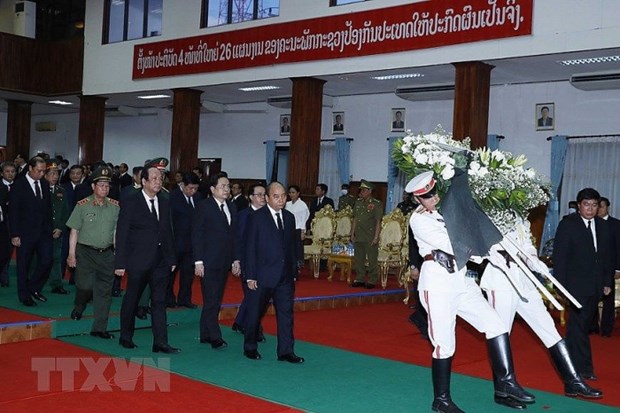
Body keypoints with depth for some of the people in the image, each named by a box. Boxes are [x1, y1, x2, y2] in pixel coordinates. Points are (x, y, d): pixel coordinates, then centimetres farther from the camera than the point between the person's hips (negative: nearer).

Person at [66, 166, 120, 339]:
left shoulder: (115, 207, 6)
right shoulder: (82, 205, -1)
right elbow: (74, 231, 0)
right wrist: (71, 254, -4)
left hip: (107, 253, 3)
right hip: (86, 253, -3)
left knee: (104, 291, 1)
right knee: (85, 286, -10)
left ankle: (99, 328, 9)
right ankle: (78, 308, 25)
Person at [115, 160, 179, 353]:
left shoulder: (164, 203, 10)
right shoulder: (130, 203, -5)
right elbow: (122, 234, -7)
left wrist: (172, 258, 9)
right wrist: (120, 263, -10)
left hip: (161, 262, 4)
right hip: (139, 261, -4)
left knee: (159, 302, 2)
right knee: (131, 300, 10)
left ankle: (160, 342, 2)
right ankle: (126, 337, 26)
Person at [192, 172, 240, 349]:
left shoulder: (231, 207, 12)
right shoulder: (204, 207, -6)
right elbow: (197, 235, -8)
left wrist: (236, 259, 11)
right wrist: (198, 261, -13)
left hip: (224, 263, 6)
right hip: (209, 262, -6)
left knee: (215, 300, 9)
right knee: (212, 300, -6)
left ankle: (206, 334, 17)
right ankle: (215, 337, -3)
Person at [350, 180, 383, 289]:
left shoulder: (376, 204, -6)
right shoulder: (358, 202, 12)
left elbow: (378, 222, -8)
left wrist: (376, 237, -13)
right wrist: (352, 233, 11)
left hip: (370, 238, -6)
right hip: (358, 237, 6)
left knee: (372, 260, 0)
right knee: (358, 259, 11)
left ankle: (372, 281, 8)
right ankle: (359, 279, 20)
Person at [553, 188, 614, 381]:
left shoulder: (603, 225, 10)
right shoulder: (568, 224, -5)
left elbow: (607, 256, 15)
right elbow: (559, 256, -8)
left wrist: (607, 281, 10)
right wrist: (561, 285, -12)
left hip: (596, 285, 5)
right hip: (576, 284, -5)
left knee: (581, 324, 12)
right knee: (579, 324, -5)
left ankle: (572, 362, 21)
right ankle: (583, 368, -1)